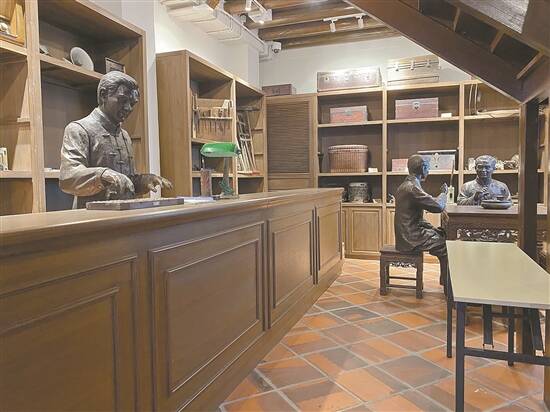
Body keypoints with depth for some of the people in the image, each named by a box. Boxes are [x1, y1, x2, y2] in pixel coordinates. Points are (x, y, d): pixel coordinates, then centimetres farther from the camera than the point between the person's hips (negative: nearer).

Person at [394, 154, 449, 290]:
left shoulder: (406, 185, 14)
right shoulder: (412, 188, -19)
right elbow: (438, 206, -21)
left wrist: (432, 228, 10)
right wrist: (444, 193, -1)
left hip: (409, 233, 10)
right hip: (411, 238, -10)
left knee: (444, 235, 15)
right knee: (445, 246, -6)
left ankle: (444, 280, 21)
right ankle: (447, 285, 7)